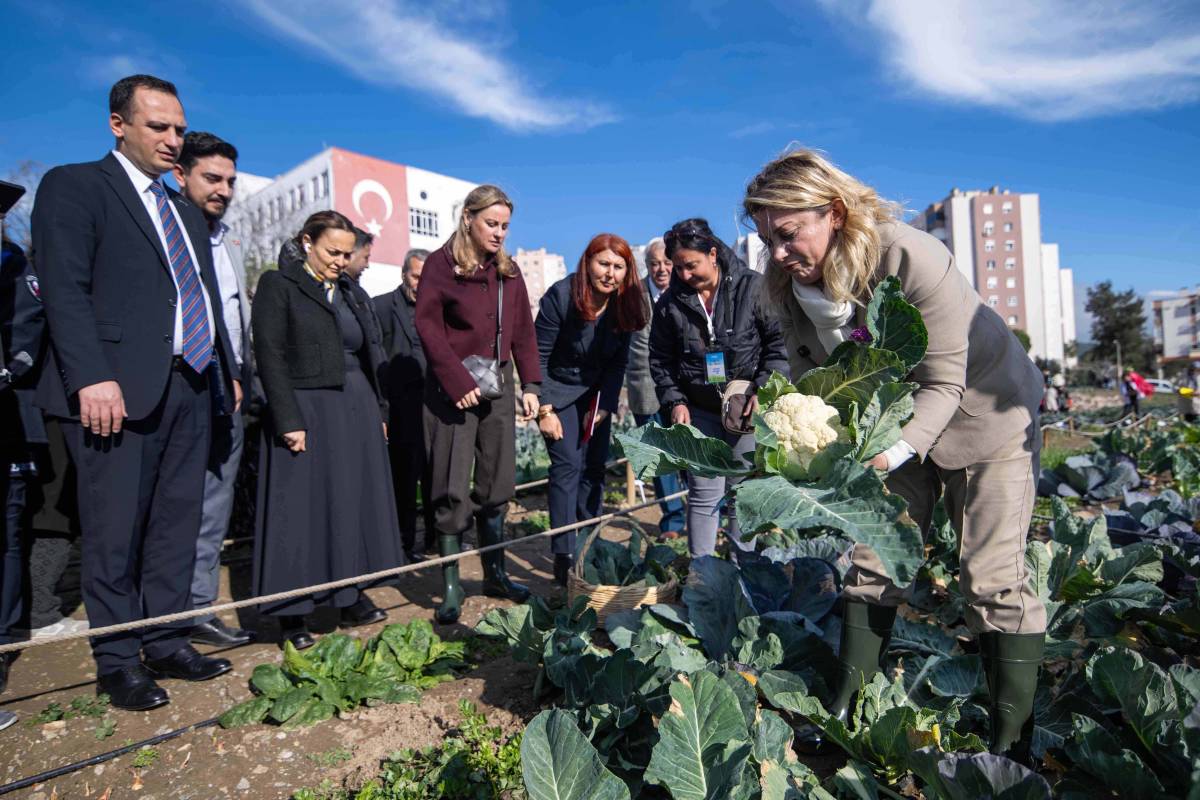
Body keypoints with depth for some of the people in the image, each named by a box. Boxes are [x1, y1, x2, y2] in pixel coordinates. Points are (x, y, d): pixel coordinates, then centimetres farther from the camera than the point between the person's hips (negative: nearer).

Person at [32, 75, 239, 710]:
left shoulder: (185, 212, 22)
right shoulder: (73, 186, 2)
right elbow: (64, 290, -10)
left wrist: (227, 371, 15)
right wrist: (92, 379, -20)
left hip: (191, 387, 7)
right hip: (118, 389, -6)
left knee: (176, 525, 10)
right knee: (115, 533, 2)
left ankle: (167, 644, 20)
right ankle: (117, 662, 15)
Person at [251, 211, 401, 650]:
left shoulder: (353, 293, 15)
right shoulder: (278, 285, -3)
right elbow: (270, 356, -10)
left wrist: (379, 412, 9)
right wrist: (289, 422, -17)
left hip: (357, 415, 6)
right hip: (307, 412, -6)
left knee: (357, 507, 9)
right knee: (301, 510, -1)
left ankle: (352, 599, 20)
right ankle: (292, 615, 10)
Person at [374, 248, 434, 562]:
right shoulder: (382, 306, 0)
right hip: (402, 405, -4)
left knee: (435, 475, 10)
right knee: (405, 476, 4)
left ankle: (436, 537, 23)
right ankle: (406, 542, 15)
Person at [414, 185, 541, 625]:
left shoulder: (508, 270, 13)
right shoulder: (442, 263, -4)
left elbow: (523, 331, 14)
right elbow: (428, 325, -10)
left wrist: (530, 384, 5)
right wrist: (459, 383, -16)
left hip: (499, 386, 5)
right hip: (454, 388, -5)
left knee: (497, 486, 10)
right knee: (453, 489, -2)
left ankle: (495, 574, 24)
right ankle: (451, 586, 9)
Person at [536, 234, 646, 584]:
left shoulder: (623, 305, -7)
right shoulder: (560, 297, -21)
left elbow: (619, 361, 2)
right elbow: (538, 356, -17)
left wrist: (604, 405, -5)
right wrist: (544, 410, -19)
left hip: (596, 394, 5)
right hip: (558, 392, -5)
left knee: (594, 467, 3)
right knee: (568, 464, -13)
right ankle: (563, 555, -8)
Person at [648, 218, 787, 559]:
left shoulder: (752, 287, -6)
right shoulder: (670, 303, 2)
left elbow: (778, 342, -3)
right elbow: (661, 359, 9)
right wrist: (674, 401, -2)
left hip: (747, 408, -1)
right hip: (699, 412, 2)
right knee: (704, 495, 2)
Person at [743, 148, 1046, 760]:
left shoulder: (911, 259, -31)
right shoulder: (792, 286, -13)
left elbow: (943, 384, -28)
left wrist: (894, 451, -41)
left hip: (983, 412, -5)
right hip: (892, 422, 5)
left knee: (993, 578, -4)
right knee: (872, 561, 5)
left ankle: (1012, 736, 12)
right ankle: (845, 708, 17)